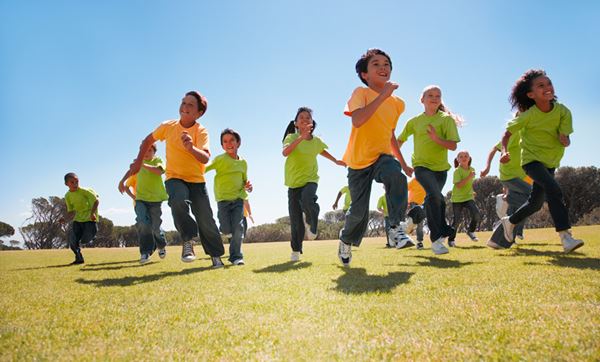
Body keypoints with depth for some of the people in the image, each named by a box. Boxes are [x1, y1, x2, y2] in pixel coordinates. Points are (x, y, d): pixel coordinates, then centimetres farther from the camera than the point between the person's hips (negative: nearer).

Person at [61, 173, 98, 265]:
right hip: (78, 219, 5)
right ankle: (79, 259, 6)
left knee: (86, 239, -11)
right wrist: (66, 219, -6)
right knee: (73, 240, -9)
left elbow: (96, 201, -14)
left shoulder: (84, 191, -12)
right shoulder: (68, 196, 5)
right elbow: (71, 211, 12)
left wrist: (92, 213, -27)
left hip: (89, 218, -5)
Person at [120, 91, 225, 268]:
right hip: (174, 178, 1)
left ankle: (216, 255, 19)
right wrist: (139, 161, 10)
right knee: (178, 201, -34)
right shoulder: (168, 126, -3)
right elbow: (148, 140, 15)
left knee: (206, 221, -1)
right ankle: (188, 240, -17)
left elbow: (205, 158, -28)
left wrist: (191, 148, -46)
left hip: (196, 180, 0)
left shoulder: (201, 131, -11)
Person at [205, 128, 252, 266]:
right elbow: (205, 168, -18)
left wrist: (247, 186, 0)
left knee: (238, 228, -6)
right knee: (227, 231, -4)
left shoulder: (243, 162, 11)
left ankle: (236, 256, 6)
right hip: (223, 199, -3)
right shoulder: (220, 159, -4)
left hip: (238, 199, 3)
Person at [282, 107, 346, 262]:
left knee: (307, 199, -34)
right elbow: (285, 152, -33)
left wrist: (336, 161, 29)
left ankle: (311, 224, -3)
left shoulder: (317, 141, 2)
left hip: (310, 179, 1)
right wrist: (301, 137, -41)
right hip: (293, 182, -1)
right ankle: (296, 250, 18)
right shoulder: (292, 137, -10)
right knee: (295, 219, 0)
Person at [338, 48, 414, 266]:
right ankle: (346, 240, 31)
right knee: (359, 210, 0)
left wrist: (403, 164, 23)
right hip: (359, 160, -3)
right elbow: (357, 120, -31)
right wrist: (383, 96, -31)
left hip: (383, 156, 3)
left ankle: (397, 228, -25)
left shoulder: (397, 103, 7)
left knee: (396, 176, -33)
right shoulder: (361, 93, -10)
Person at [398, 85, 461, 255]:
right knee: (434, 194, -25)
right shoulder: (414, 121, 0)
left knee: (437, 199, 17)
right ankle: (436, 239, -18)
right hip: (422, 165, -2)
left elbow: (453, 146, -13)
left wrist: (436, 138, -29)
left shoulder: (446, 119, -4)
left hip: (440, 167, 2)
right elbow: (400, 140, 12)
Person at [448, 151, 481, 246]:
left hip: (469, 197, 4)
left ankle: (470, 231, 9)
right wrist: (469, 177, -26)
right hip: (457, 199, -4)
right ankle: (451, 240, 16)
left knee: (477, 215, -18)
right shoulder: (457, 171, -12)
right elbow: (458, 185, -23)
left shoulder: (472, 170, 6)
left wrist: (471, 191, 16)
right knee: (456, 220, -2)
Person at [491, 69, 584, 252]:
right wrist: (505, 151, -24)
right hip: (531, 159, -5)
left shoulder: (563, 112, -12)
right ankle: (565, 236, -25)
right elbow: (508, 132, -8)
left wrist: (564, 140, -37)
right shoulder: (528, 115, -18)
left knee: (536, 202, 12)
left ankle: (509, 221, 36)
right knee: (554, 190, -27)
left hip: (550, 161, 5)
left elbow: (565, 141, -14)